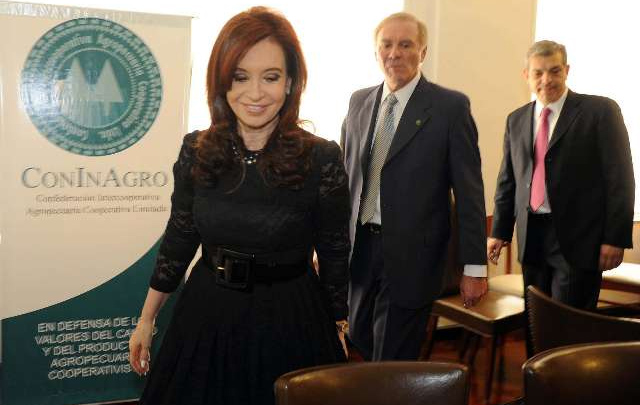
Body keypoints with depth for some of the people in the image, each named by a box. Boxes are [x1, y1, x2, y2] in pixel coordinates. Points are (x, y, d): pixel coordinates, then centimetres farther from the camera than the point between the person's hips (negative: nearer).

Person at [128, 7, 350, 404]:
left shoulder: (323, 158, -14)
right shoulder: (196, 150, -4)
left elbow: (334, 255, -5)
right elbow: (178, 239, 5)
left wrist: (338, 332, 3)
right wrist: (147, 320, 10)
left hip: (289, 322, -2)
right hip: (206, 315, 3)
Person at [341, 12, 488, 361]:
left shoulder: (450, 106, -8)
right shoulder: (359, 102, 7)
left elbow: (468, 191, -8)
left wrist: (474, 266, -9)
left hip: (412, 254, -5)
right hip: (360, 247, 5)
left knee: (393, 359, 6)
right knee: (360, 339, 19)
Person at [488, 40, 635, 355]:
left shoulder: (600, 111, -3)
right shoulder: (516, 120, 12)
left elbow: (620, 178, -7)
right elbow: (507, 181, 15)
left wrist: (615, 238, -12)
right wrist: (500, 231, 11)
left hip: (577, 239, -5)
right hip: (531, 238, 5)